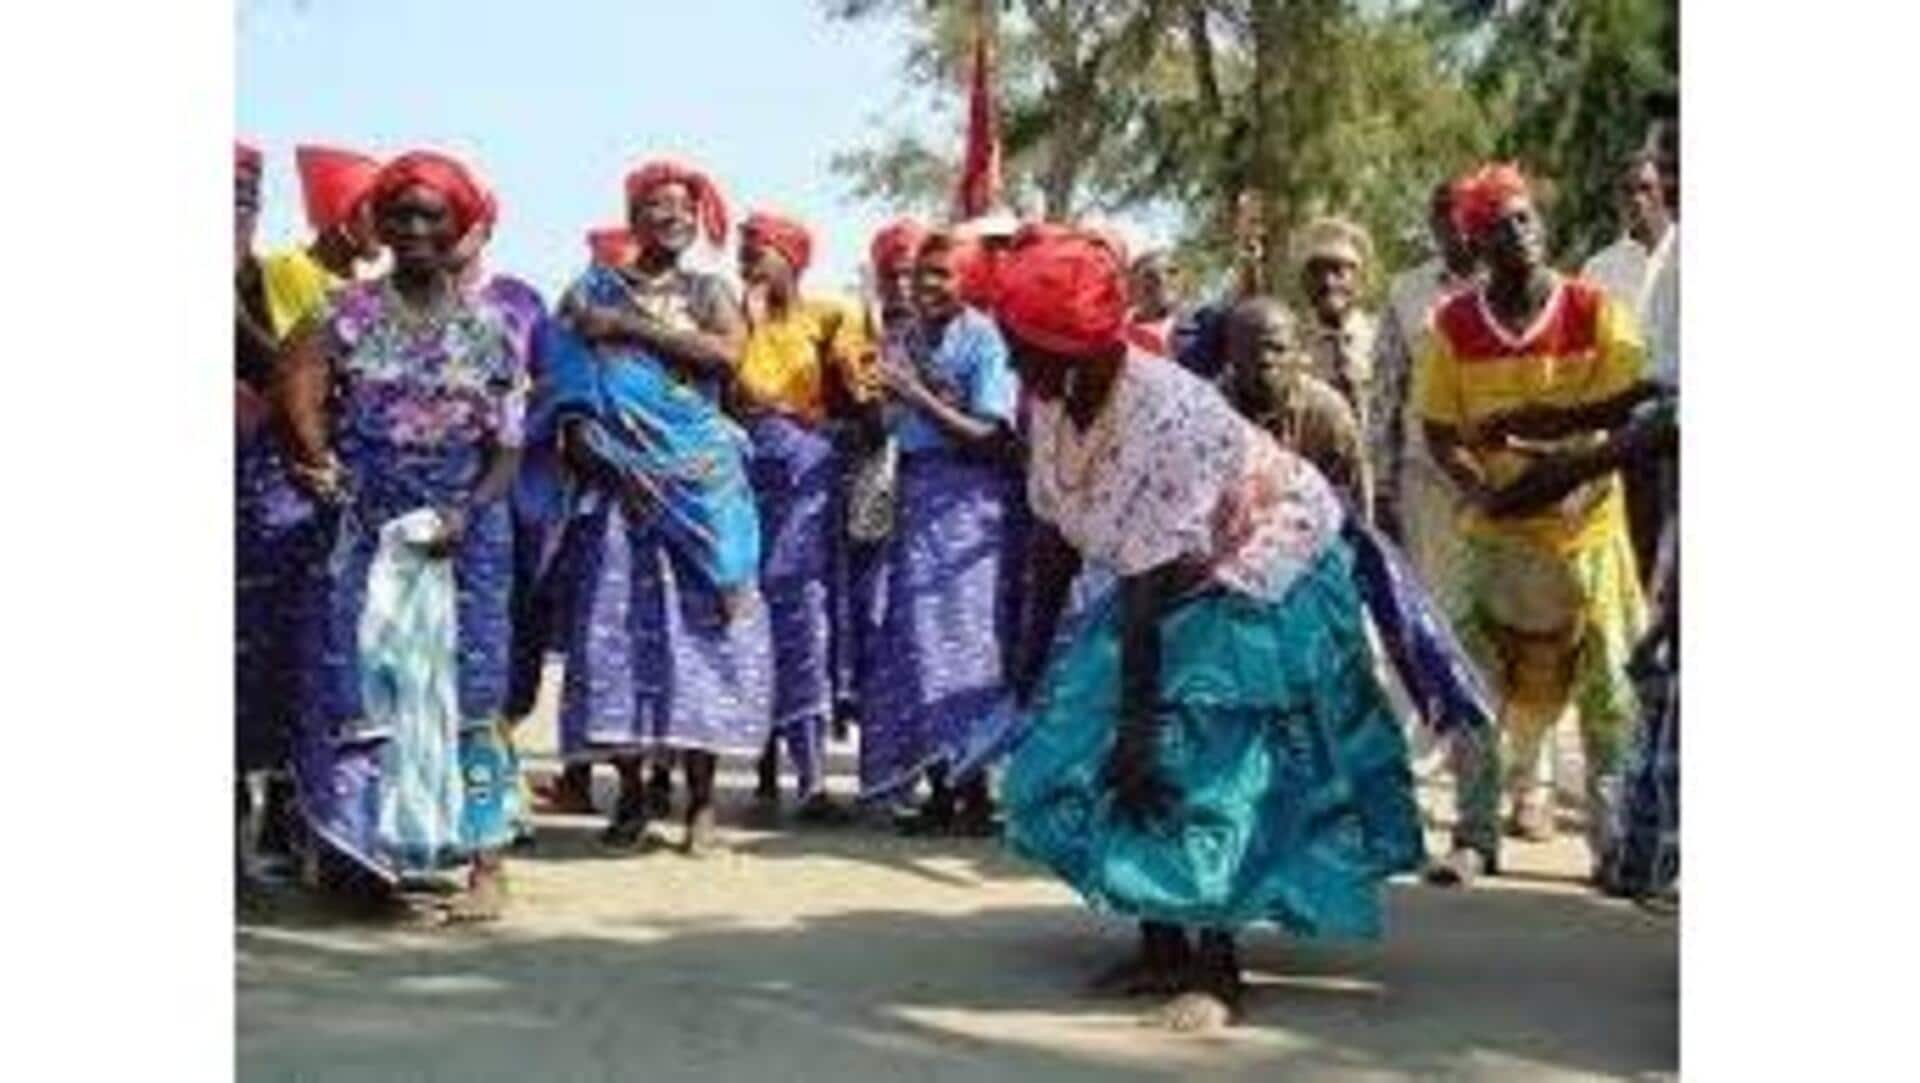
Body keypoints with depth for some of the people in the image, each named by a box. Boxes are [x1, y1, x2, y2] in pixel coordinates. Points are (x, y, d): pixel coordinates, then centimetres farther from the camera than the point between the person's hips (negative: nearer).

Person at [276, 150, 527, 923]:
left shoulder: (486, 326, 6)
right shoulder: (352, 311, 5)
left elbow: (507, 445, 4)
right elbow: (301, 375, -9)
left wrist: (467, 511, -12)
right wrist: (316, 456, -26)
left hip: (459, 530, 0)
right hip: (364, 528, 1)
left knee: (464, 690, -4)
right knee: (364, 688, -1)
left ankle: (486, 867, -5)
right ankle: (375, 852, 8)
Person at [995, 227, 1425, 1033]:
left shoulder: (1164, 416, -34)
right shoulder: (1052, 403, -10)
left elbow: (1149, 583, -34)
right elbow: (1054, 537, 0)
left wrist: (1136, 719, -32)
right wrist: (1035, 656, 6)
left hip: (1260, 582, -8)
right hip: (1174, 585, 8)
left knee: (1196, 770, -14)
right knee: (1074, 747, 5)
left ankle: (1215, 971, -2)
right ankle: (1162, 944, 16)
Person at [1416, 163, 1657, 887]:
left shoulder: (1595, 312, -5)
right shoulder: (1455, 325, -2)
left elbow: (1632, 412, -9)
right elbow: (1439, 432, -1)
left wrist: (1530, 422, -20)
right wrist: (1481, 490, -19)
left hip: (1588, 530, 0)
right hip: (1494, 532, 1)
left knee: (1607, 691, 5)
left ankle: (1614, 840, 18)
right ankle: (1475, 837, 6)